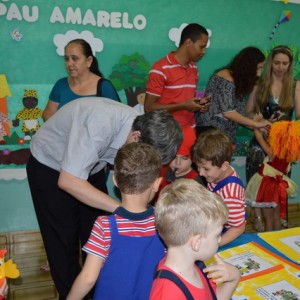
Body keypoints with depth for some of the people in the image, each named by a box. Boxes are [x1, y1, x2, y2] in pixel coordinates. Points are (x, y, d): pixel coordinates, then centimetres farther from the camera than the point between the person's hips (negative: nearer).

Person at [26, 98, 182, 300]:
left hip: (89, 166, 6)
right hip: (49, 168, -5)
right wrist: (122, 208, -43)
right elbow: (68, 181, -40)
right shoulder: (99, 125, -40)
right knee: (64, 240, 1)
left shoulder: (144, 128, -18)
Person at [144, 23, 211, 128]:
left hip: (190, 130, 6)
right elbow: (149, 107, -13)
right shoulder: (161, 69, -11)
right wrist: (183, 105, -17)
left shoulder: (194, 69, 10)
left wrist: (199, 104, 1)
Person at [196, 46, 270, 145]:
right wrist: (256, 124, -11)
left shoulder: (239, 81, 15)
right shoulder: (226, 79, -12)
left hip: (227, 134, 9)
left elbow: (238, 112, 9)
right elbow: (228, 112, -18)